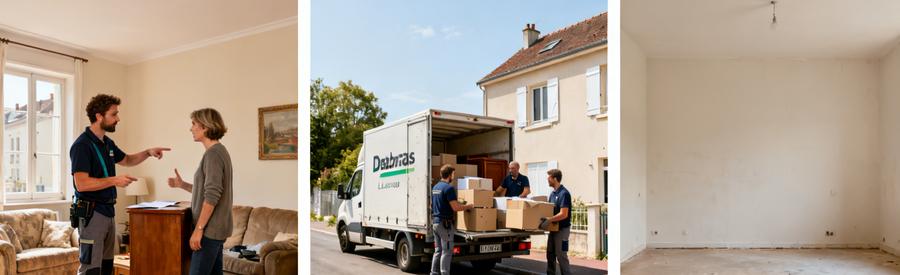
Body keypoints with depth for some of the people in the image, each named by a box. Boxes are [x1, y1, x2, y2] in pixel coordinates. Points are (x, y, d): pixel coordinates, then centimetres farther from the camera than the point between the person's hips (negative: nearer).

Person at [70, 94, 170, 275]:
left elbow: (126, 160, 28)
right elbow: (81, 184, -23)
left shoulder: (108, 143, 11)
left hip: (108, 211, 9)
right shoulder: (82, 145, -16)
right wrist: (114, 180, -21)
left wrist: (148, 152, 12)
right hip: (91, 213, -9)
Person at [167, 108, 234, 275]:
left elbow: (212, 196, -21)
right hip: (215, 227, 9)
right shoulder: (219, 151, 14)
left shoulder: (213, 153, -15)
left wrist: (198, 229, -19)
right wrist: (182, 185, 11)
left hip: (210, 229, -9)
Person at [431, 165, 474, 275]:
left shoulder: (435, 187, 13)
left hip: (435, 222, 9)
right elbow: (455, 207, -20)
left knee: (438, 251, 14)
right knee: (447, 252, -3)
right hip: (445, 223, -9)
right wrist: (470, 206, -7)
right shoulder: (449, 188, -16)